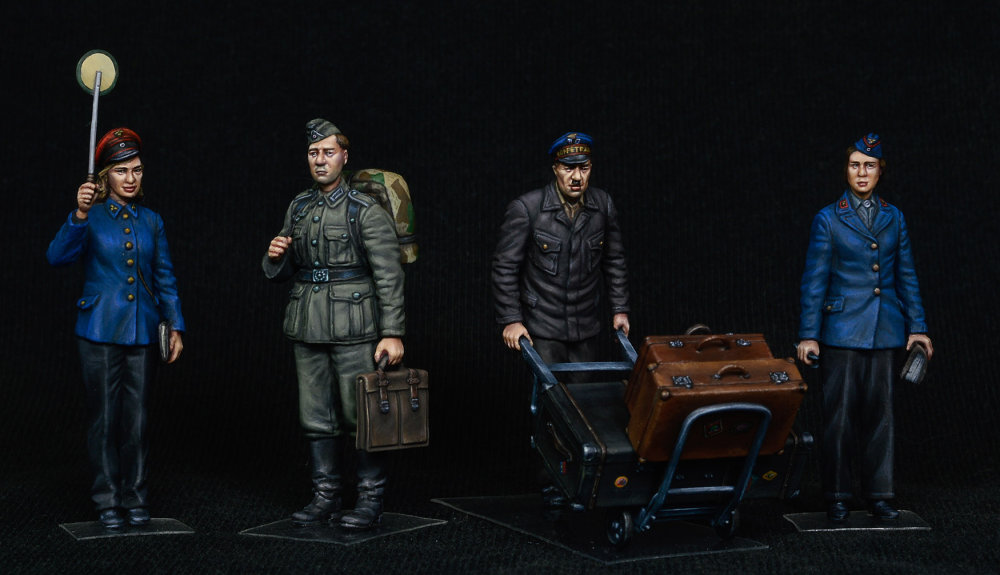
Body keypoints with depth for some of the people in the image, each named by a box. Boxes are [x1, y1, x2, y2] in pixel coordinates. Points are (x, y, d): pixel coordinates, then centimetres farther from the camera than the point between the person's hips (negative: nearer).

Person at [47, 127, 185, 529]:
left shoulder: (151, 222, 10)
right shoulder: (91, 218, -1)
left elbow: (165, 279, 13)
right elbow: (57, 256, -18)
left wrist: (176, 327, 7)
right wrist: (79, 216, -31)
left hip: (142, 333, 3)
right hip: (100, 331, -3)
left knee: (136, 417, 6)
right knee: (104, 417, 2)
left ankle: (135, 497, 15)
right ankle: (107, 500, 11)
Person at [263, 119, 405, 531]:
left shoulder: (366, 211, -5)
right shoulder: (298, 208, 13)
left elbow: (389, 276, -9)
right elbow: (282, 273, 21)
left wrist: (393, 333, -16)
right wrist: (275, 257, -3)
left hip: (353, 330, -6)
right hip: (308, 328, 6)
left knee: (362, 415, -2)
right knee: (317, 419, 9)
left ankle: (370, 500, 7)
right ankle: (325, 498, 18)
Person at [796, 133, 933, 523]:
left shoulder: (893, 217, 11)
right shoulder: (828, 219, 0)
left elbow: (906, 276, 13)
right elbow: (814, 281, -1)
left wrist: (917, 326, 7)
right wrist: (808, 335, -6)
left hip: (885, 330, 3)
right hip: (842, 330, -3)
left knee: (880, 413, 5)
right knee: (839, 414, -1)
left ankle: (879, 494, 13)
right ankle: (837, 496, 8)